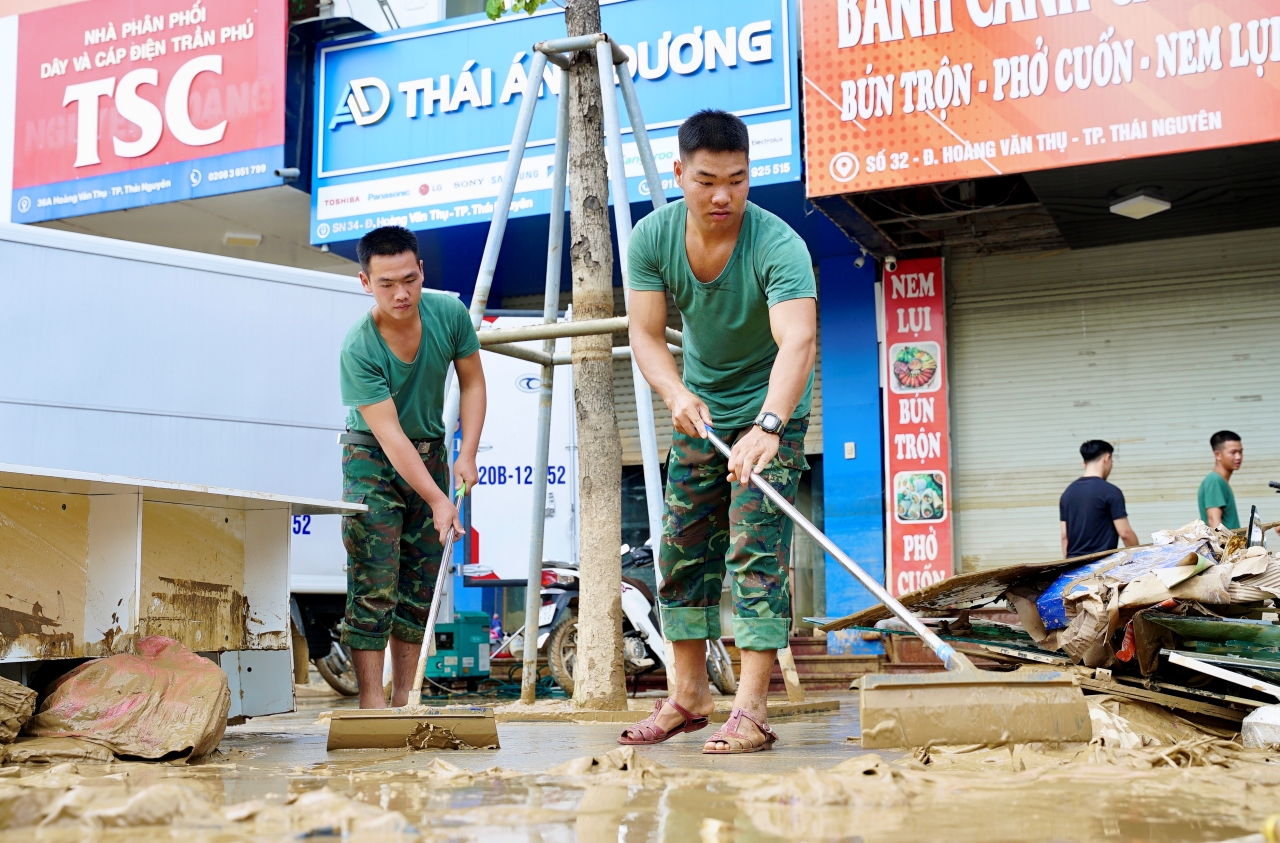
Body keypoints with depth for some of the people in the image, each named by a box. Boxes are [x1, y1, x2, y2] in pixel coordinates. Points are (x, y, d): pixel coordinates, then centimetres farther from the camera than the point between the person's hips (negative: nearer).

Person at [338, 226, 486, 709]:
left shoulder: (450, 314, -13)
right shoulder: (358, 349, -26)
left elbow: (472, 383, 1)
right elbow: (390, 436, -27)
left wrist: (467, 455, -10)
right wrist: (437, 501, -30)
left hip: (430, 454, 5)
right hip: (373, 458, -4)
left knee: (421, 586, 5)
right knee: (374, 587, -12)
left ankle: (404, 697, 11)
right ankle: (372, 700, -9)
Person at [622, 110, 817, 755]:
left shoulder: (778, 245, -29)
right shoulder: (652, 236, -14)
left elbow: (797, 343, -42)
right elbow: (645, 335, -16)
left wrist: (768, 425, -58)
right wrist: (677, 394, -37)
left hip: (770, 411, -5)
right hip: (699, 406, 5)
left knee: (757, 551, -13)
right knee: (683, 549, 7)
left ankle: (750, 711, -11)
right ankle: (688, 696, 18)